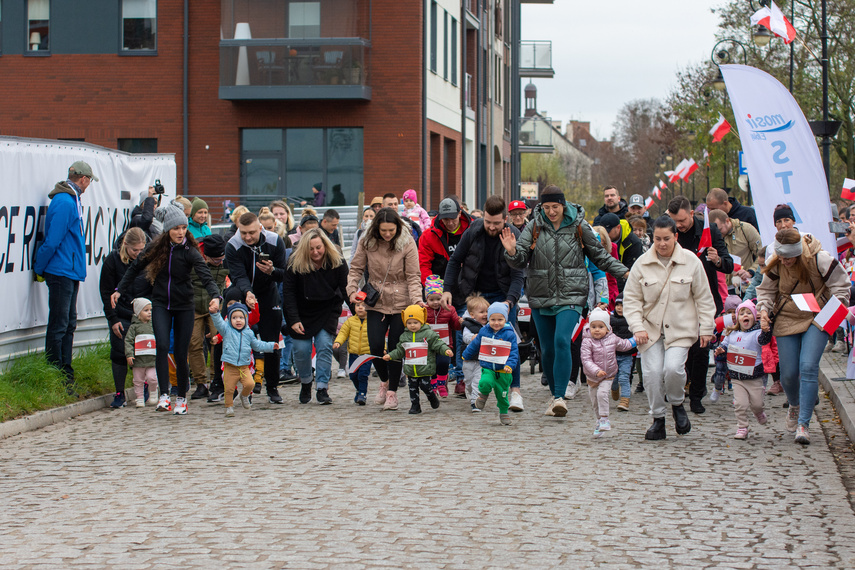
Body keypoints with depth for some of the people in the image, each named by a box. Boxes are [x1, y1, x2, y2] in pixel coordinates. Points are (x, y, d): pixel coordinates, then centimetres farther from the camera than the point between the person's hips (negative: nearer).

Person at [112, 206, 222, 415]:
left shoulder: (190, 251, -12)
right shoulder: (157, 247, -3)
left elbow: (205, 276, -25)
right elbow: (136, 268, 11)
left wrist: (215, 296, -43)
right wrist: (119, 290, 8)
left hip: (184, 306, -1)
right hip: (161, 304, 1)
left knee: (181, 354, 1)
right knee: (162, 346, -19)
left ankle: (182, 397, 20)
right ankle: (164, 395, -20)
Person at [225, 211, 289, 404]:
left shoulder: (275, 242, -15)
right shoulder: (233, 246, -19)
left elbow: (285, 274, -13)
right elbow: (239, 276, -28)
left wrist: (272, 271, -36)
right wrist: (247, 293, -48)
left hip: (268, 296, 1)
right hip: (241, 295, -1)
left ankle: (272, 388, 11)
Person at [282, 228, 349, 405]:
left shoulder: (337, 263, -12)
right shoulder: (296, 264, -15)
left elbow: (345, 289, -3)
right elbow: (288, 292, -10)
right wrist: (293, 320, -16)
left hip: (327, 312, 0)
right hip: (302, 313, 0)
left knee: (325, 346, -14)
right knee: (301, 349, -5)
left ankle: (322, 389, -11)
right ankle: (305, 384, 21)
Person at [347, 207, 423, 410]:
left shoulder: (407, 243, -10)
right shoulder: (367, 242, -4)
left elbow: (413, 277, -8)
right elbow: (356, 268, 6)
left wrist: (417, 300, -22)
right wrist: (352, 289, -10)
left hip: (401, 304, -2)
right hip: (376, 302, 2)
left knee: (395, 348, 1)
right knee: (375, 346, -5)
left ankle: (392, 392, 15)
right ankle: (384, 381, 23)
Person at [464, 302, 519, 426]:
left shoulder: (509, 334, -6)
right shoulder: (483, 332, 2)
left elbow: (514, 352, -5)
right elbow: (474, 345, 18)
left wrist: (510, 365, -21)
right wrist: (466, 356, 32)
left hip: (503, 371, -1)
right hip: (487, 368, 1)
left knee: (502, 393, 8)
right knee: (485, 383, -29)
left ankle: (503, 413, 32)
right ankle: (484, 394, 6)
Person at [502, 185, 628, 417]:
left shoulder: (579, 226, 0)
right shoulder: (534, 226, 2)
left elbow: (599, 255, 11)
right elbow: (521, 261, -1)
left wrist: (625, 272, 6)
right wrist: (512, 252, -23)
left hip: (571, 296, -2)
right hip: (541, 297, 3)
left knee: (562, 341, -21)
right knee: (547, 349, 7)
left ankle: (560, 397, -20)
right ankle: (554, 395, 23)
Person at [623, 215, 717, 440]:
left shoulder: (690, 261, -1)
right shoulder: (642, 263, 0)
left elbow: (703, 298, 6)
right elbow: (631, 299, 4)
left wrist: (706, 328, 4)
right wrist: (637, 327, -8)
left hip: (680, 329, -1)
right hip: (650, 328, 2)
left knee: (673, 368, -20)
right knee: (652, 372, -10)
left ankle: (677, 404, 12)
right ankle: (658, 419, 8)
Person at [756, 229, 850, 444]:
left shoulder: (820, 260, -19)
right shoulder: (775, 264, -9)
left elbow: (840, 285, -7)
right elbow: (766, 290, 6)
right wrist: (764, 309, -12)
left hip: (816, 320, -3)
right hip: (787, 320, 3)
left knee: (808, 368, -18)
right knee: (788, 373, 3)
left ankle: (803, 424, -14)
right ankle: (794, 406, 38)